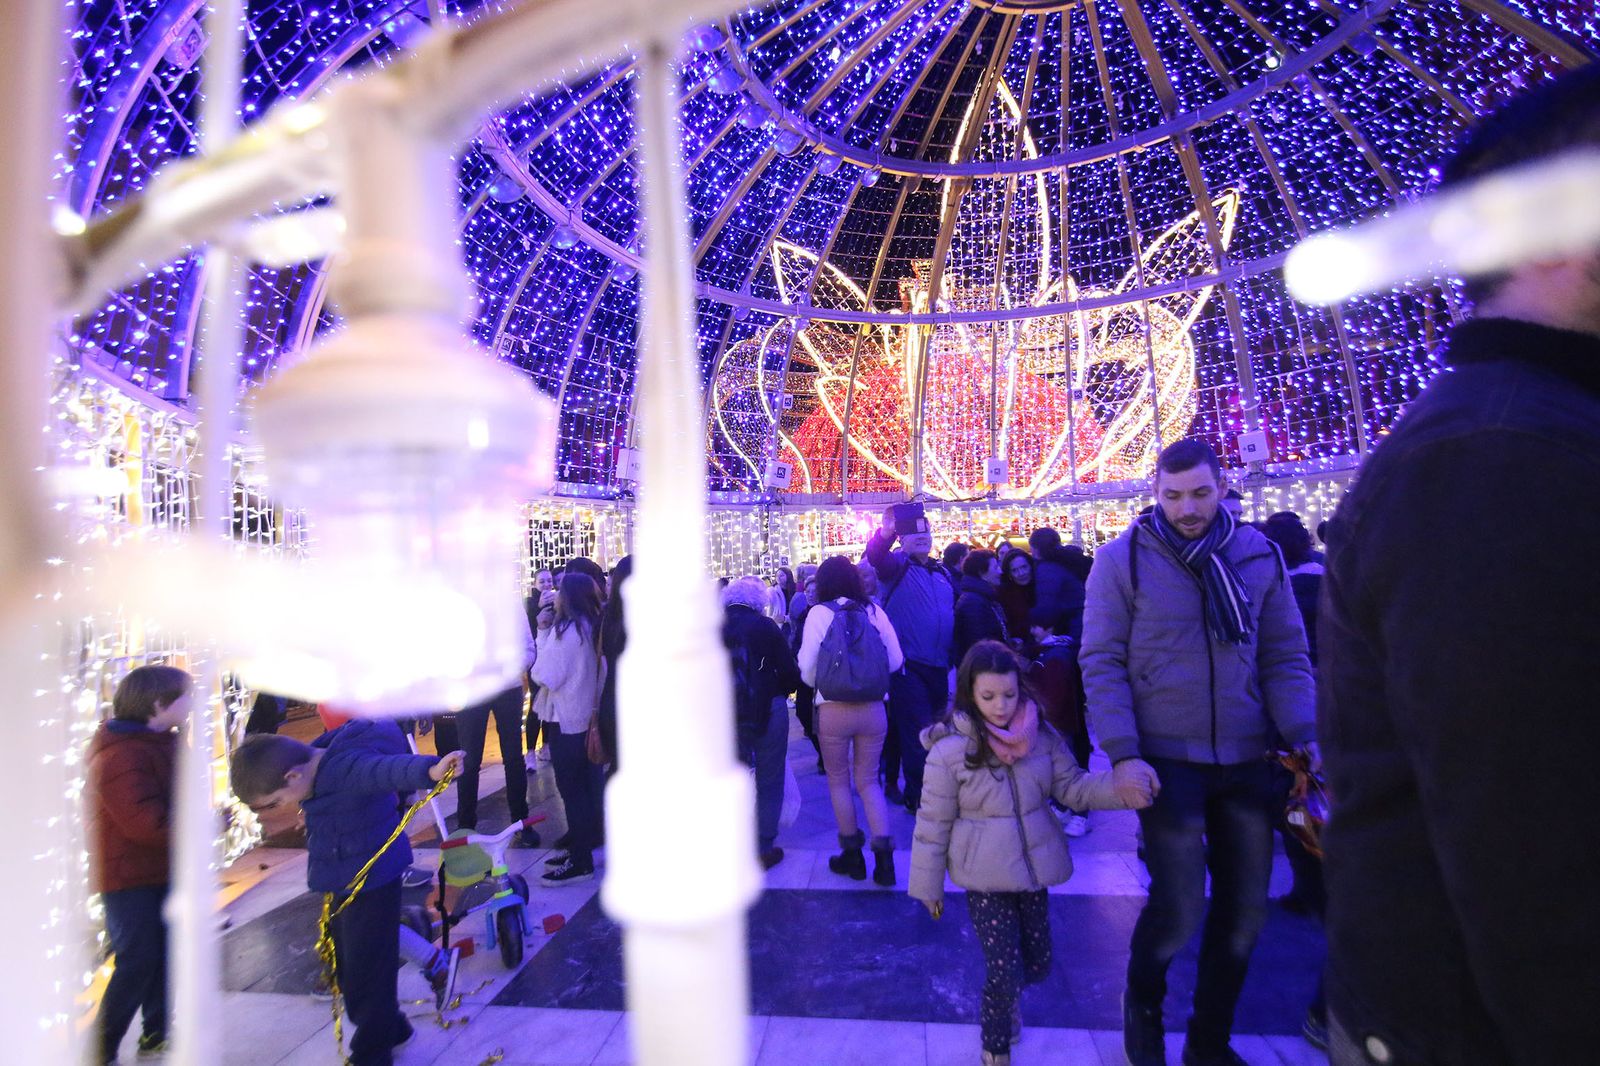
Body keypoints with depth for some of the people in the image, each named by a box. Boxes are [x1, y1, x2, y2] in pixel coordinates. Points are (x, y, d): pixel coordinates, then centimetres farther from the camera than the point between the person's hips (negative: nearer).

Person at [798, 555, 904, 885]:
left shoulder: (819, 613, -7)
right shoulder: (874, 610, 0)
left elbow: (809, 671, -9)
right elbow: (895, 661, 3)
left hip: (833, 710, -2)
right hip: (872, 709, 3)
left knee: (839, 780, 16)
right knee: (868, 780, 17)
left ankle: (852, 854, 25)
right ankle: (883, 856, 9)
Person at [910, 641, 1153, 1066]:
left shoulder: (1040, 736, -6)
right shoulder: (949, 750, -18)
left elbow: (1072, 787, -1)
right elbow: (933, 824, -11)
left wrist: (1120, 787, -21)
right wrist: (928, 887, -3)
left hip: (1033, 870, 5)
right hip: (986, 879, -4)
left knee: (1038, 962, 18)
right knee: (1004, 970, 0)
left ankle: (1004, 999, 53)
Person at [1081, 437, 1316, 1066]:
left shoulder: (1258, 555, 3)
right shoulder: (1121, 559, -6)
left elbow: (1285, 655, 6)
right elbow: (1101, 662, -7)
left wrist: (1305, 734, -7)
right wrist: (1122, 751, -15)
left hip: (1246, 758, 4)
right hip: (1166, 757, -4)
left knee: (1245, 910, 11)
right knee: (1178, 908, -6)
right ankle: (1142, 1001, 27)